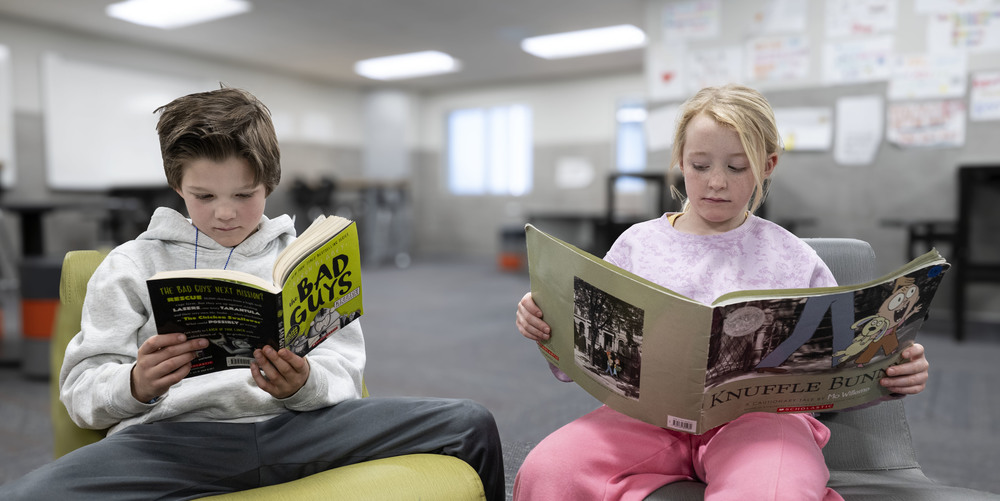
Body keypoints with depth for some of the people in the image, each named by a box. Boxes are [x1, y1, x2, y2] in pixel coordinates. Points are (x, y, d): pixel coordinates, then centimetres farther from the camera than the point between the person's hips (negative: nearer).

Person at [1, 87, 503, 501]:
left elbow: (343, 372, 11)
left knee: (472, 424, -14)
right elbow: (81, 386, 9)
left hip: (298, 425, 2)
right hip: (176, 435, -1)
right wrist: (136, 386, -15)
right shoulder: (132, 264, 16)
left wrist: (302, 386, -14)